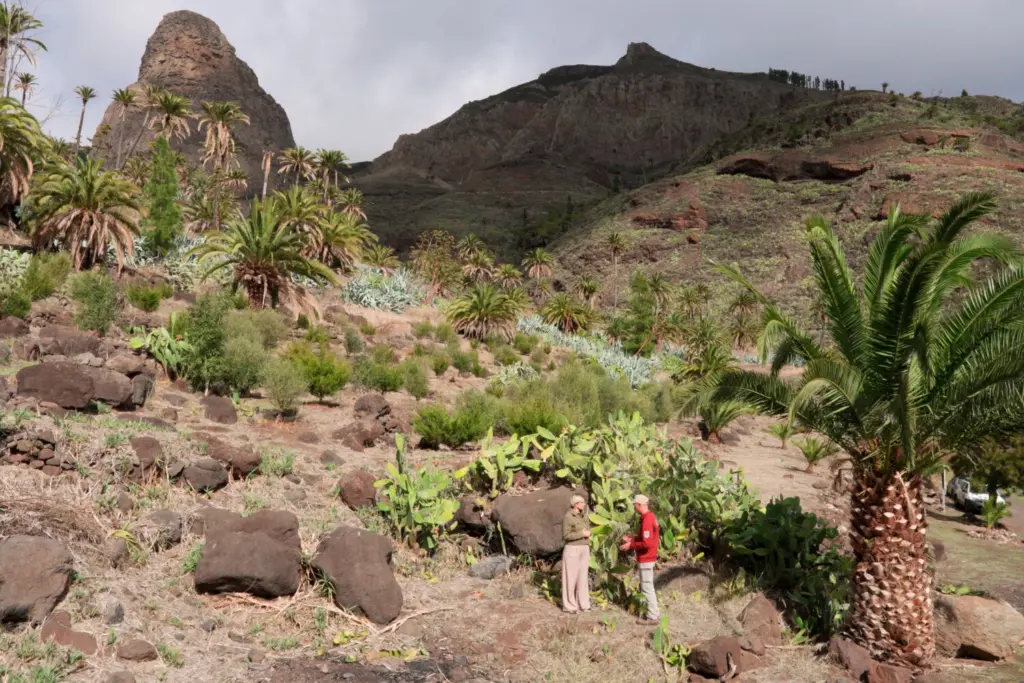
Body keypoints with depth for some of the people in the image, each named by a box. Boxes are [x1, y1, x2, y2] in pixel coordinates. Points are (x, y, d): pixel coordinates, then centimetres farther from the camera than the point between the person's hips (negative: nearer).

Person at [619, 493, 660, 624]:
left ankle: (652, 617, 5)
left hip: (645, 559, -10)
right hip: (648, 557, 10)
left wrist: (631, 545, -18)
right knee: (648, 587, 18)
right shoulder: (650, 516, 8)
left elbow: (647, 543, -26)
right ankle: (654, 612, 26)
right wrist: (632, 539, 11)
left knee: (647, 588, -1)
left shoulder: (646, 520, -23)